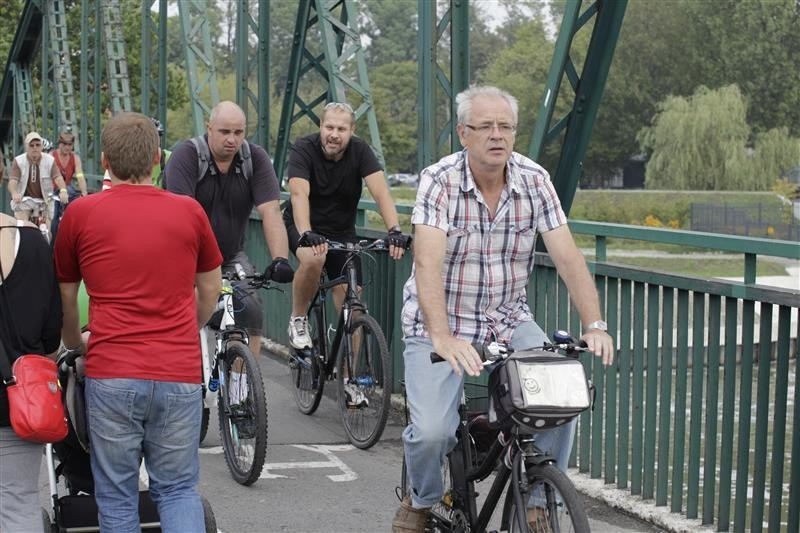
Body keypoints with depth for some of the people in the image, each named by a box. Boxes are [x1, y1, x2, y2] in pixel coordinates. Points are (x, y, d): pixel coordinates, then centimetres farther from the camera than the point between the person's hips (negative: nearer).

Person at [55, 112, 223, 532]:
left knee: (117, 497, 11)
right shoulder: (189, 211, 4)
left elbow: (65, 296, 14)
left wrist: (74, 343, 33)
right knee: (178, 489, 12)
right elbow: (210, 288, 17)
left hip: (111, 375, -1)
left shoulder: (80, 213, 2)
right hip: (180, 374, 1)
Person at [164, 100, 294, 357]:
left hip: (231, 256, 3)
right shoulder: (186, 155, -18)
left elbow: (270, 212, -17)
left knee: (251, 311, -15)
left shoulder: (256, 158, -8)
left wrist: (280, 259, -32)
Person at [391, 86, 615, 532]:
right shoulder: (440, 181, -16)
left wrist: (595, 325, -22)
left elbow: (568, 257, -10)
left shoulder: (535, 180, -5)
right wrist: (442, 337, -42)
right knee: (432, 432, -20)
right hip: (441, 324, -3)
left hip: (509, 321, 3)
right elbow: (428, 263, -28)